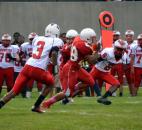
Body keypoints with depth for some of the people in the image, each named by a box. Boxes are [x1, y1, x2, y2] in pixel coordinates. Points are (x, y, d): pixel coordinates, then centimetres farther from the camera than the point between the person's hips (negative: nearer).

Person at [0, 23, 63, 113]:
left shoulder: (37, 39, 19)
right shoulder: (56, 41, 3)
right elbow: (53, 53, -14)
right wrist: (54, 63, 4)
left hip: (28, 66, 4)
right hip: (39, 70, -4)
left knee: (14, 91, 7)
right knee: (50, 83, 26)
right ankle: (36, 106, 18)